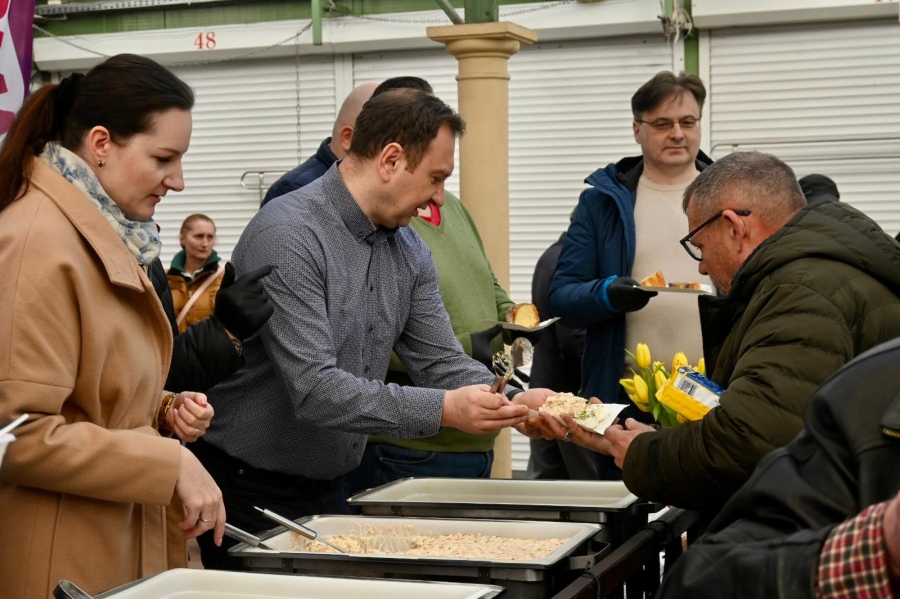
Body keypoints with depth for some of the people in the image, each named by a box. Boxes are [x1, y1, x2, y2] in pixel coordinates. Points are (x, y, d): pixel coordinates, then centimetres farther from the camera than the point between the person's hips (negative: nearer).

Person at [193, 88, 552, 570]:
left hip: (329, 489, 8)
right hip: (248, 491, -8)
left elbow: (442, 362, 5)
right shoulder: (288, 236, -22)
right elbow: (313, 389, -29)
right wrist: (443, 410, -33)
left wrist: (516, 404, -14)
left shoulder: (408, 252, 5)